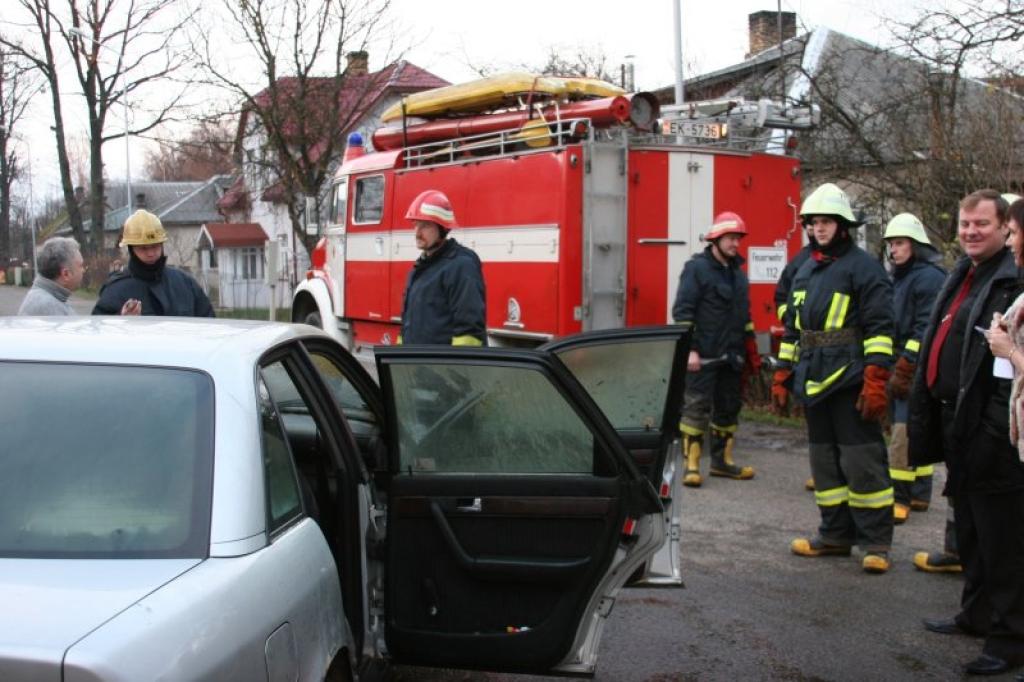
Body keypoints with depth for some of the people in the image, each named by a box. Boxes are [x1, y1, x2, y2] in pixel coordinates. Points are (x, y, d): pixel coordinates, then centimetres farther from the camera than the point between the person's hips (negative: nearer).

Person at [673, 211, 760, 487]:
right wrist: (689, 349, -19)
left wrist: (751, 349, 21)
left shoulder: (737, 272, 18)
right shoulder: (697, 268, -6)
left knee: (728, 408, 11)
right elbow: (682, 311, -12)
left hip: (731, 356, 8)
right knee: (697, 408, -8)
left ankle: (721, 461, 21)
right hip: (704, 355, -8)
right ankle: (690, 465, -6)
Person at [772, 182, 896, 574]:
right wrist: (782, 376, 19)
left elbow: (879, 327, -12)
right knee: (825, 460, 12)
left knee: (861, 460, -6)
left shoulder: (862, 267, -6)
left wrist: (875, 380, -18)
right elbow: (792, 328, 23)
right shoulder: (805, 271, 18)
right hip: (814, 381, 8)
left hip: (849, 381, -8)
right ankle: (836, 535, 22)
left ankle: (876, 543, 1)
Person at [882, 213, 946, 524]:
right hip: (900, 367, 10)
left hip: (917, 369, -9)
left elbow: (926, 328, -18)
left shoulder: (929, 277, -11)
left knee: (904, 433, -12)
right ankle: (919, 495, 21)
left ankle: (899, 498, -9)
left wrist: (905, 366, -20)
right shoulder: (899, 278, 18)